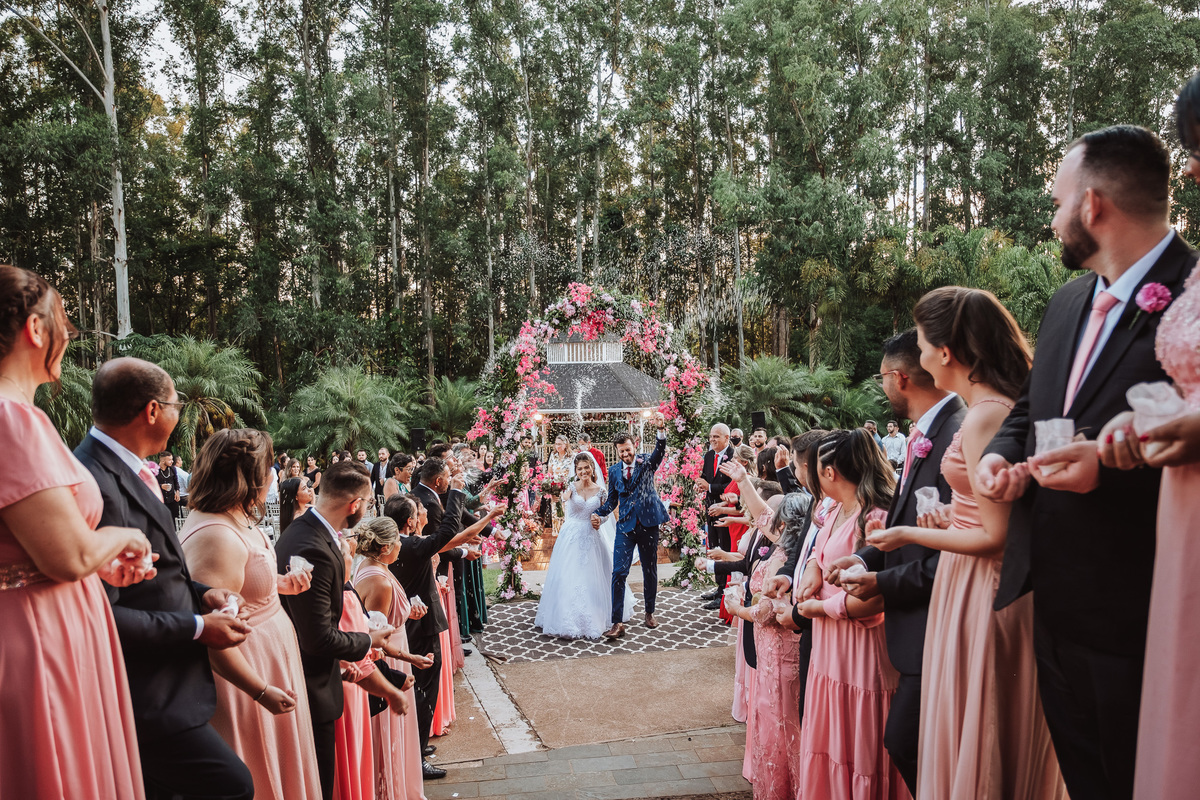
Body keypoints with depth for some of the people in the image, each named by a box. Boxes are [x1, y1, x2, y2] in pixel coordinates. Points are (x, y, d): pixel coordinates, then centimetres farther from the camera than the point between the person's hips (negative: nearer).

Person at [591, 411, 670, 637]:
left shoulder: (646, 464, -1)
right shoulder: (614, 471, 6)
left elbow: (660, 451, -21)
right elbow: (612, 500, 13)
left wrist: (661, 430, -39)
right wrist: (598, 514, -5)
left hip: (648, 523, -1)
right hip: (625, 526, 1)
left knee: (650, 570, 12)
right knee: (619, 572, -8)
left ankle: (649, 613, 30)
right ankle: (618, 623, -6)